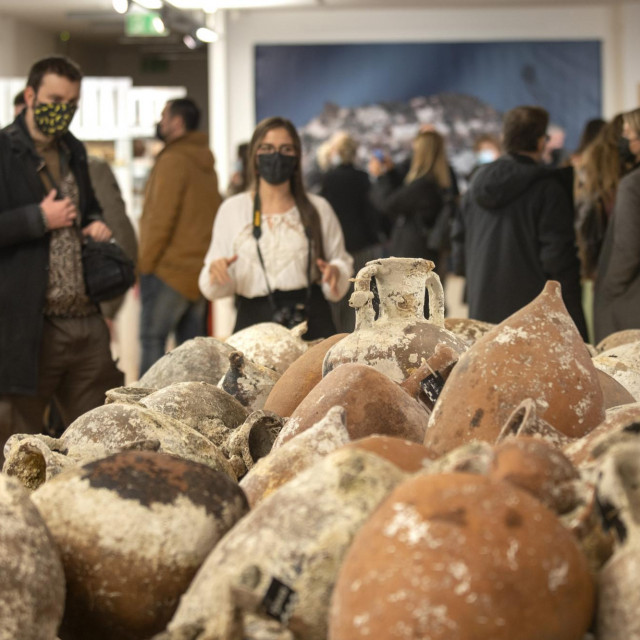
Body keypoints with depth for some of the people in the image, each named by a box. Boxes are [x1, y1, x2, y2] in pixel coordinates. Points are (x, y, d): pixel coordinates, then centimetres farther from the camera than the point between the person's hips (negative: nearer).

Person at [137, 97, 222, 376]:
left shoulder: (172, 160, -10)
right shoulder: (206, 165, 16)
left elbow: (160, 218, -15)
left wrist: (145, 263, -8)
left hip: (169, 270, -8)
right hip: (200, 269, 8)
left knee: (152, 341, -7)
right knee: (191, 345, 10)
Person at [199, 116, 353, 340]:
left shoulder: (319, 209, 12)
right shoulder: (232, 209, 9)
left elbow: (342, 262, 12)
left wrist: (335, 272, -10)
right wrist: (215, 270, -13)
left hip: (311, 322, 0)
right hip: (253, 323, 0)